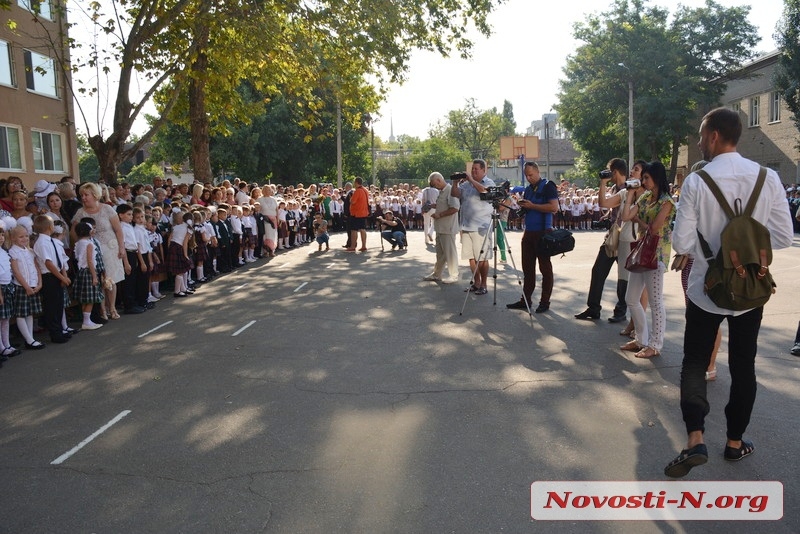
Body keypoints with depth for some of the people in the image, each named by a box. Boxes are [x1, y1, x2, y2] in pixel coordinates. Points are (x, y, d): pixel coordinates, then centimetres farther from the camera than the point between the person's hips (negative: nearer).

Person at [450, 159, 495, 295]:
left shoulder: (488, 182, -1)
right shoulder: (466, 183, 13)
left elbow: (486, 191, -22)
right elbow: (454, 194, 11)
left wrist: (472, 180, -17)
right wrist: (456, 183, -5)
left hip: (481, 228, -6)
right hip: (466, 227, 6)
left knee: (482, 258, -2)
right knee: (471, 258, 11)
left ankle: (483, 285, 7)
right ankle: (476, 283, 22)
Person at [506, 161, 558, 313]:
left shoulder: (547, 186, -6)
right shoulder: (527, 189, 16)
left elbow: (554, 207, -18)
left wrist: (532, 205, -16)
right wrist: (522, 206, 2)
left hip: (543, 232, -7)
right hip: (528, 232, 7)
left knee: (545, 268, 1)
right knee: (527, 268, 8)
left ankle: (545, 302, 6)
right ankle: (525, 300, 13)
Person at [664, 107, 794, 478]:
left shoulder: (696, 182, -14)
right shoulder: (768, 178, -6)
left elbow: (682, 243, -13)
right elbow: (784, 237, -3)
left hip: (706, 289, -2)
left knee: (695, 364, 10)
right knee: (743, 367, 16)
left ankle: (695, 440, -2)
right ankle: (735, 441, 27)